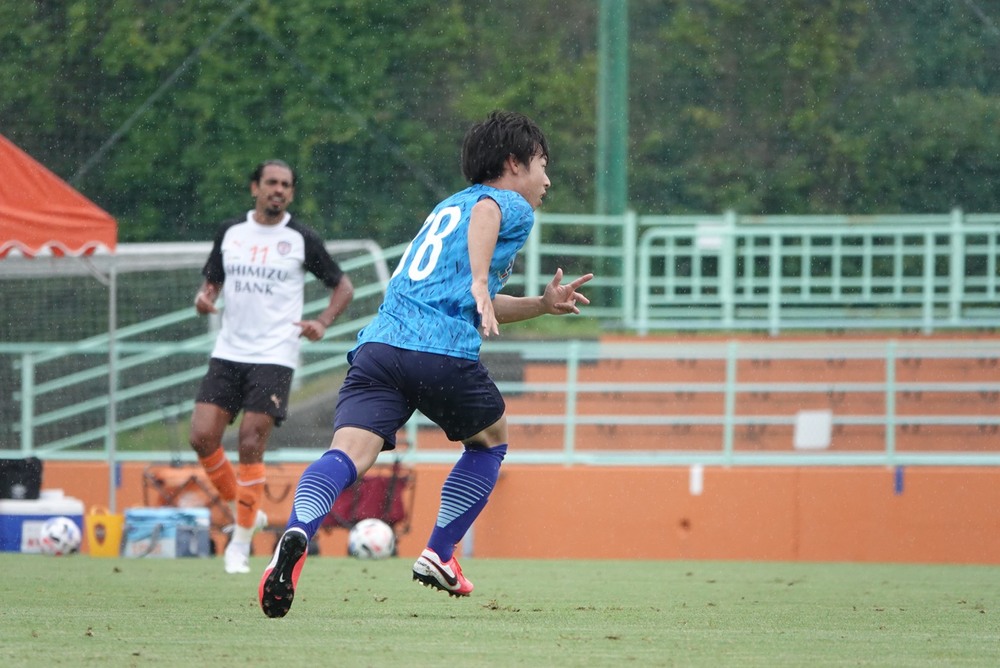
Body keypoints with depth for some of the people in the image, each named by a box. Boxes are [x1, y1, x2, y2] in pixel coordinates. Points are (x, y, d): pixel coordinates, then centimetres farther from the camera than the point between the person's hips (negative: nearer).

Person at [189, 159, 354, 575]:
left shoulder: (301, 240, 0)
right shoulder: (230, 232, 9)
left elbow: (343, 286, 9)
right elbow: (213, 280, 19)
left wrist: (322, 324, -8)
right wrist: (205, 297, -5)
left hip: (273, 357, -4)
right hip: (228, 352, 4)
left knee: (250, 445, -10)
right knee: (203, 436, -8)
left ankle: (240, 543, 1)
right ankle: (243, 509, 16)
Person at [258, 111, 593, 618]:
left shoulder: (447, 208, 37)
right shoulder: (513, 206, 13)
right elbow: (485, 213, -14)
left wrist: (542, 305, 43)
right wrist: (480, 281, -27)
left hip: (379, 344, 5)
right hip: (443, 352, -5)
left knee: (349, 453, -16)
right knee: (490, 439, 24)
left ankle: (296, 533, -44)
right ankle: (439, 555, 18)